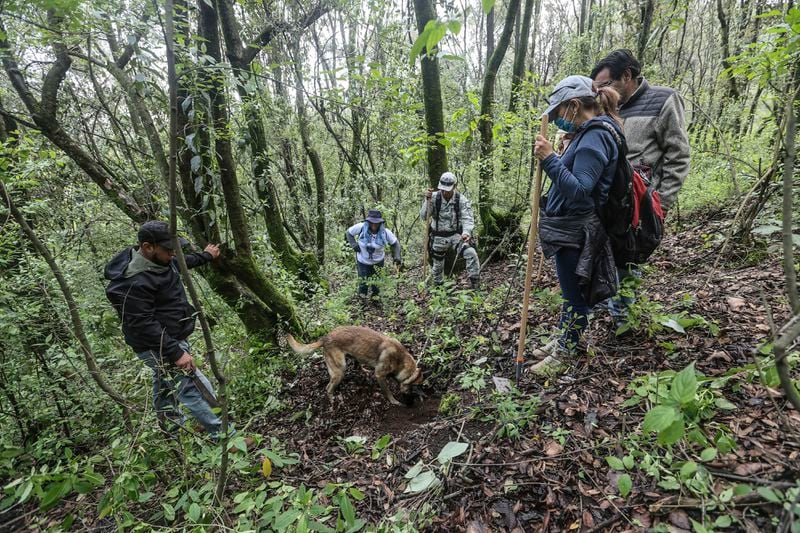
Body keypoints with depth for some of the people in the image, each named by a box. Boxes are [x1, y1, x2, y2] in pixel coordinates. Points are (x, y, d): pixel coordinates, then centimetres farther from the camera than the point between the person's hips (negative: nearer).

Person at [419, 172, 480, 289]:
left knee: (471, 253, -23)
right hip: (439, 237, 1)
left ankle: (475, 285, -9)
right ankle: (437, 285, 41)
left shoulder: (461, 200, -13)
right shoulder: (434, 197, -12)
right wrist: (427, 200, -31)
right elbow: (423, 216, -15)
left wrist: (466, 232, -41)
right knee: (438, 264, 14)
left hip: (456, 234, -1)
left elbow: (468, 218, -21)